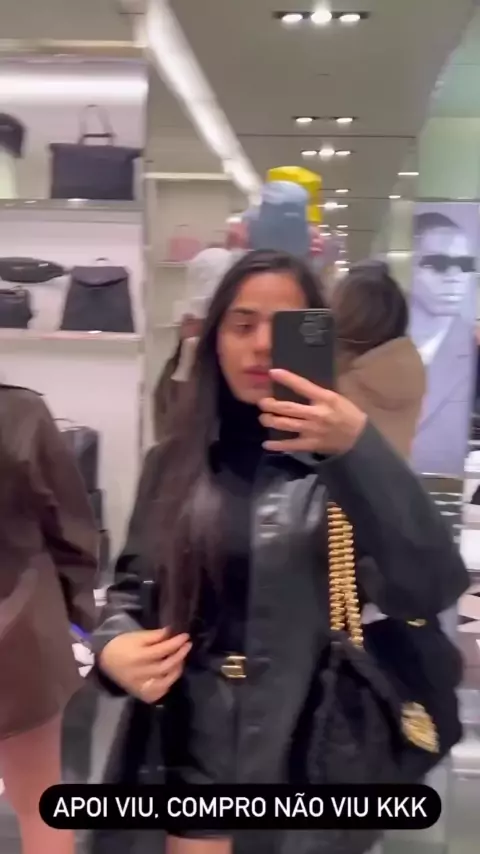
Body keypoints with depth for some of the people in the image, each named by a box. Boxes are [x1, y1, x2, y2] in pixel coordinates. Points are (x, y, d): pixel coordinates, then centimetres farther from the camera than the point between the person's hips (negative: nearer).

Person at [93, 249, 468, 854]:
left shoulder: (344, 465, -9)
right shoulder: (175, 461, 1)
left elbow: (431, 590, -22)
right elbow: (134, 581, 9)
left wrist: (360, 448, -31)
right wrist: (113, 644, -11)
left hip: (316, 755, -2)